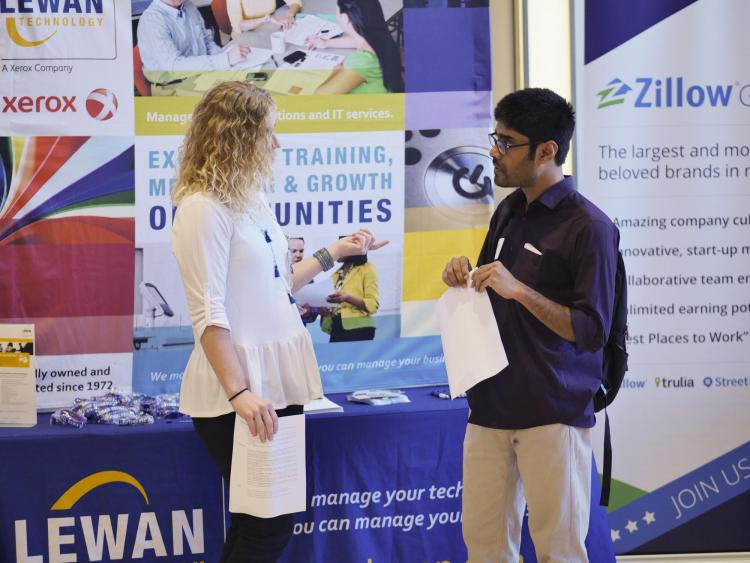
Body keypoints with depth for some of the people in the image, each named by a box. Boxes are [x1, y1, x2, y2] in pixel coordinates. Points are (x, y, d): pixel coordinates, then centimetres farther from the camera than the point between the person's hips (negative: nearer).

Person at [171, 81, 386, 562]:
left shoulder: (253, 199, 13)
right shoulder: (204, 208, -14)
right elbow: (208, 313, -20)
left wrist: (334, 253, 28)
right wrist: (239, 392, -26)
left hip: (276, 383, 9)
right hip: (241, 394, -9)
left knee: (268, 522, 10)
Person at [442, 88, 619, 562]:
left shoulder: (589, 227, -12)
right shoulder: (509, 212, 13)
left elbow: (591, 331, -15)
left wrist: (519, 290, -22)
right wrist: (464, 278, 2)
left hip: (554, 412, -7)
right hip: (493, 404, 7)